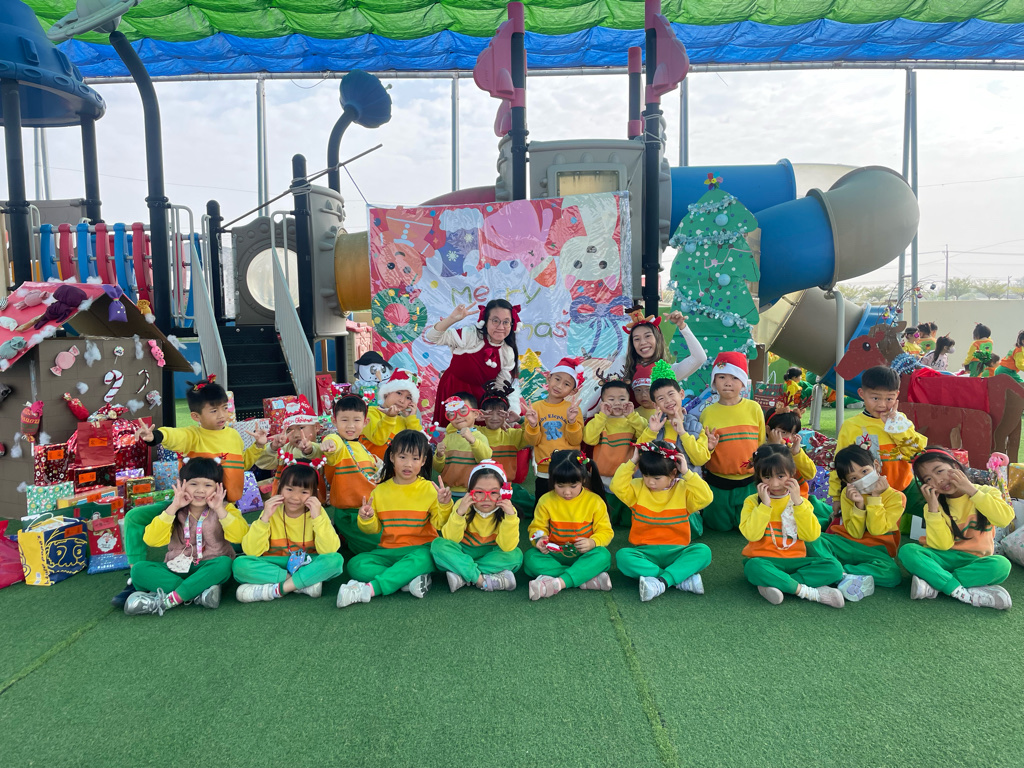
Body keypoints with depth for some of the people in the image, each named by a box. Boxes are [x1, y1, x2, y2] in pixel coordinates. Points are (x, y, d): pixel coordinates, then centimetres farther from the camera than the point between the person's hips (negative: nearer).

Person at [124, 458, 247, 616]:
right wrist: (173, 507, -18)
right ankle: (197, 592, -29)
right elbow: (151, 540, -13)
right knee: (139, 568, -20)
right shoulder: (175, 512, 4)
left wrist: (219, 510, -25)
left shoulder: (224, 510, 0)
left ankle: (167, 601, -30)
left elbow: (239, 536, -18)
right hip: (177, 570, 2)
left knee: (224, 563, -34)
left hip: (208, 570, -2)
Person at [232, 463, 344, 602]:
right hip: (275, 566, 1)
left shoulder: (317, 512, -6)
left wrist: (317, 518, -26)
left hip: (307, 566, -1)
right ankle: (307, 583, -24)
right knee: (240, 564, -26)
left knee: (336, 560, -29)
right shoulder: (272, 513, -5)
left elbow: (329, 551, -19)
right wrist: (264, 518, -22)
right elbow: (251, 551, -15)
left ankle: (276, 590, -24)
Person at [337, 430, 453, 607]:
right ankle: (408, 580, -29)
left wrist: (444, 505, -24)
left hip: (420, 549, -3)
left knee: (421, 559, -38)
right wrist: (367, 519, -7)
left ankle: (368, 589, -37)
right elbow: (374, 529, 14)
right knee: (355, 564, -21)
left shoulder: (429, 489, -1)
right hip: (388, 551, 3)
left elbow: (440, 523, -7)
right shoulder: (380, 491, 7)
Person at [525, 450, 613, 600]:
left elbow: (605, 531, -3)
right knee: (530, 557, -29)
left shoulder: (595, 501, -4)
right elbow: (537, 527, 3)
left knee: (603, 555, -33)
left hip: (584, 555, -1)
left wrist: (592, 542, -25)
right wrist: (539, 539, -21)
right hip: (555, 554, 1)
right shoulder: (546, 501, -2)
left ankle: (558, 583, -43)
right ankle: (587, 578, -35)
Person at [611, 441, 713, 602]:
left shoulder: (683, 489, 3)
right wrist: (631, 462, -10)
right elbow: (617, 486, -12)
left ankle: (661, 582, -37)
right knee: (622, 556, -32)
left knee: (703, 551, -29)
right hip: (645, 551, 0)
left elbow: (705, 498, -14)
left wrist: (687, 473, -15)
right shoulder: (638, 487, 5)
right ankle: (681, 579, -34)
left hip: (675, 552, 0)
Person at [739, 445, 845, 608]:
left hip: (795, 561, 3)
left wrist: (798, 502, -12)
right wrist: (765, 504, -17)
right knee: (754, 568, -37)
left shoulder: (800, 502, 8)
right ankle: (809, 592, -26)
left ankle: (777, 583, -26)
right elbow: (751, 535, -16)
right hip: (765, 560, -3)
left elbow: (811, 536, -8)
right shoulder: (753, 501, 0)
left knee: (834, 567, -20)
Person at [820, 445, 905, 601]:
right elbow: (855, 534, -5)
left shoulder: (895, 497, -5)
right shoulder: (847, 494, 4)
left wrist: (875, 498, -18)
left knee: (893, 574, -36)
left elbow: (877, 530, -16)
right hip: (848, 544, 3)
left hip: (875, 551, -2)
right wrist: (859, 505, -18)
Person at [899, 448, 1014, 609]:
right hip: (944, 558, 1)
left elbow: (1005, 519, -21)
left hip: (975, 561, -1)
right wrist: (933, 508, -18)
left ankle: (934, 585, -29)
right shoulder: (937, 505, 2)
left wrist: (972, 490, -18)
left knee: (1001, 564, -35)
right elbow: (942, 545, -12)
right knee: (907, 551, -27)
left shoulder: (986, 492, 1)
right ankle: (962, 592, -34)